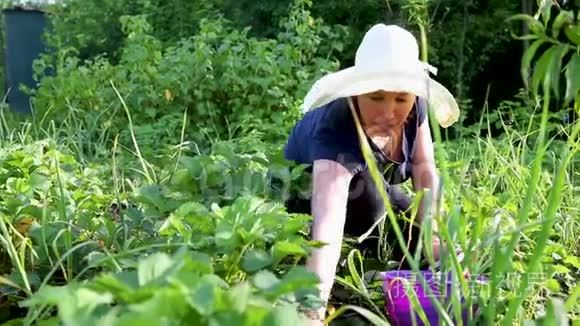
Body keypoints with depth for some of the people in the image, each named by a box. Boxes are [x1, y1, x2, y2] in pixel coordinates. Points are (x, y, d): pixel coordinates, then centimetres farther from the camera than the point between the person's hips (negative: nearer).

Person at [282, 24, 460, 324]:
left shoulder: (415, 106, -25)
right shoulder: (334, 131, -44)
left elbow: (425, 169, -12)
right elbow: (328, 221, -57)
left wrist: (430, 234, -22)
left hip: (372, 192, 6)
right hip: (305, 194, -5)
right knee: (367, 192, -34)